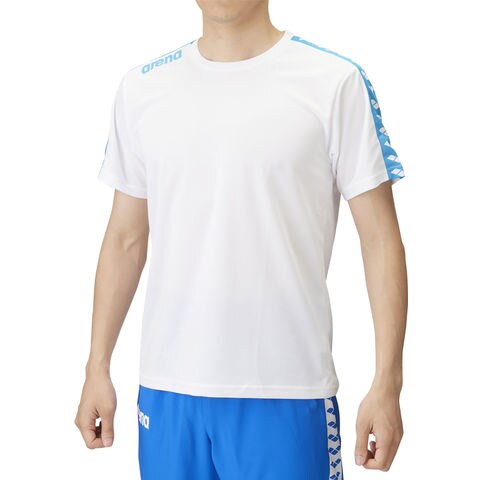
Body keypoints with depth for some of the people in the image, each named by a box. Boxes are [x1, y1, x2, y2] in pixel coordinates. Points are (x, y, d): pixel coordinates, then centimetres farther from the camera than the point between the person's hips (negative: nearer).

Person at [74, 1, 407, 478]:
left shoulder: (334, 81, -4)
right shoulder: (141, 86, 7)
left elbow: (380, 238, -5)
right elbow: (126, 238, 12)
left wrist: (386, 384, -9)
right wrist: (98, 368, 10)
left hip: (287, 390, -3)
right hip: (166, 388, 3)